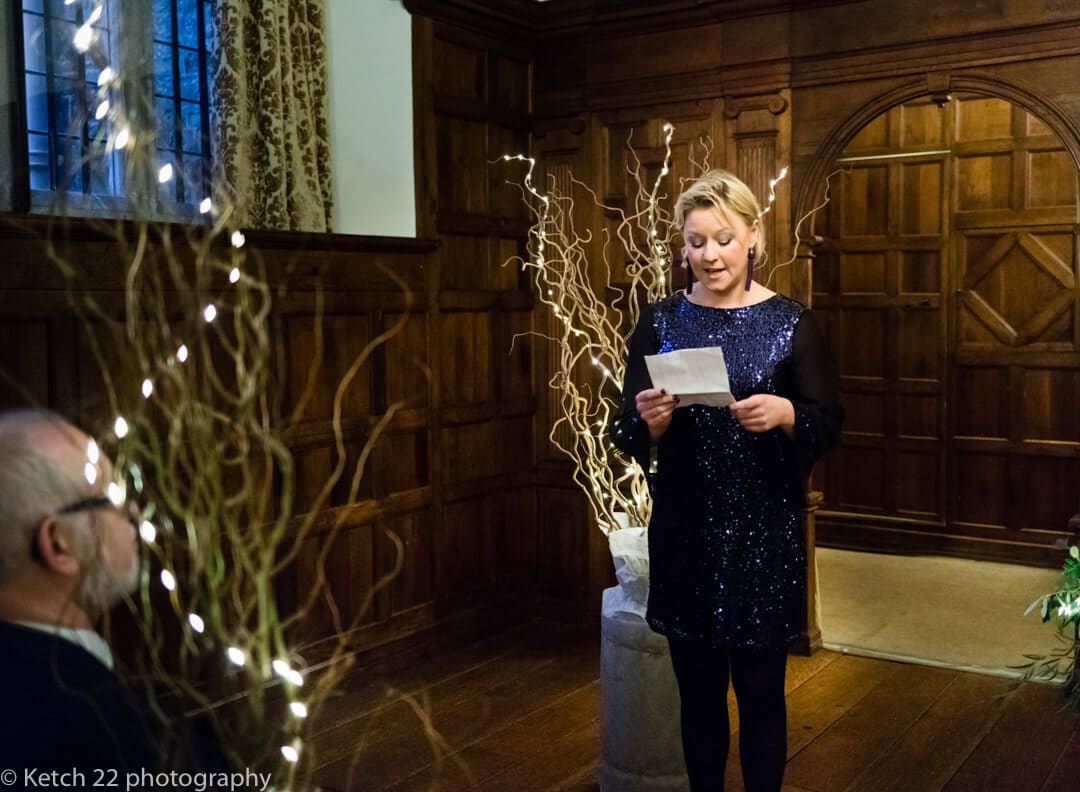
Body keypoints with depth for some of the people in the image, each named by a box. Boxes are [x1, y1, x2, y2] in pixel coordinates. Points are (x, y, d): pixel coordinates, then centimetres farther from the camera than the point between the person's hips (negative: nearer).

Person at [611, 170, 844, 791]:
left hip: (764, 535, -2)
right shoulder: (660, 322, 2)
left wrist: (785, 415, -23)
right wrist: (649, 424, -20)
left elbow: (830, 424, -3)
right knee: (698, 690, 13)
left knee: (761, 691, 9)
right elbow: (626, 436, 2)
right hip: (684, 532, 2)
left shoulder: (791, 322, -2)